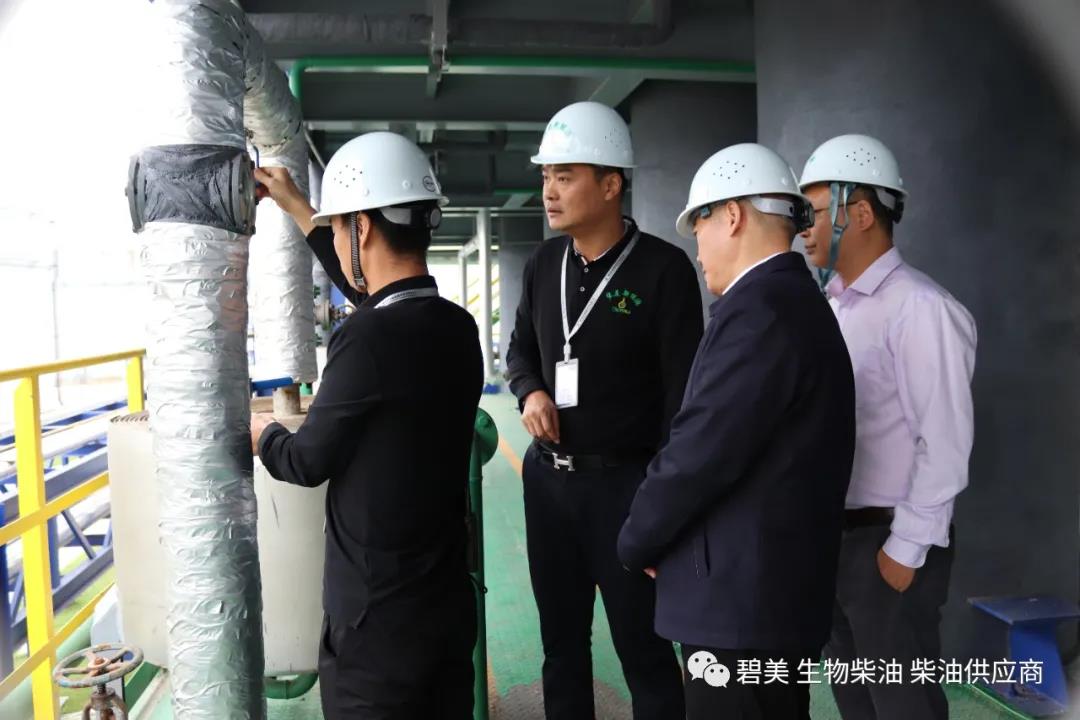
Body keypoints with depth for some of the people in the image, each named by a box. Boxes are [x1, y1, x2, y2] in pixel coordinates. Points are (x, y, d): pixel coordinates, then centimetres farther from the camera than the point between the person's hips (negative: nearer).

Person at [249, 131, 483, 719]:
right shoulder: (457, 326, -2)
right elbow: (375, 297, 18)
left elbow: (308, 462, -11)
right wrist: (297, 209, 27)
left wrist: (261, 433, 12)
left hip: (378, 620, -7)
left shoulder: (367, 338, -25)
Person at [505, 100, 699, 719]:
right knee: (562, 640, 19)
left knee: (644, 649, 9)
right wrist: (530, 391, -3)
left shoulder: (663, 268, -13)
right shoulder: (545, 263, 5)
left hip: (626, 482, -5)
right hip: (547, 476, 6)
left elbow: (684, 393, -13)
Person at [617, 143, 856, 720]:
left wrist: (635, 544, -6)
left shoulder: (755, 308, -20)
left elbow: (699, 452, -23)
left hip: (742, 596, -9)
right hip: (781, 589, 10)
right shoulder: (800, 301, 11)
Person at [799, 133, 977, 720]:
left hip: (889, 539, -7)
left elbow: (945, 443, -17)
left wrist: (906, 550, -14)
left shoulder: (920, 308, -16)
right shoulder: (831, 305, 7)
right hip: (832, 533, 7)